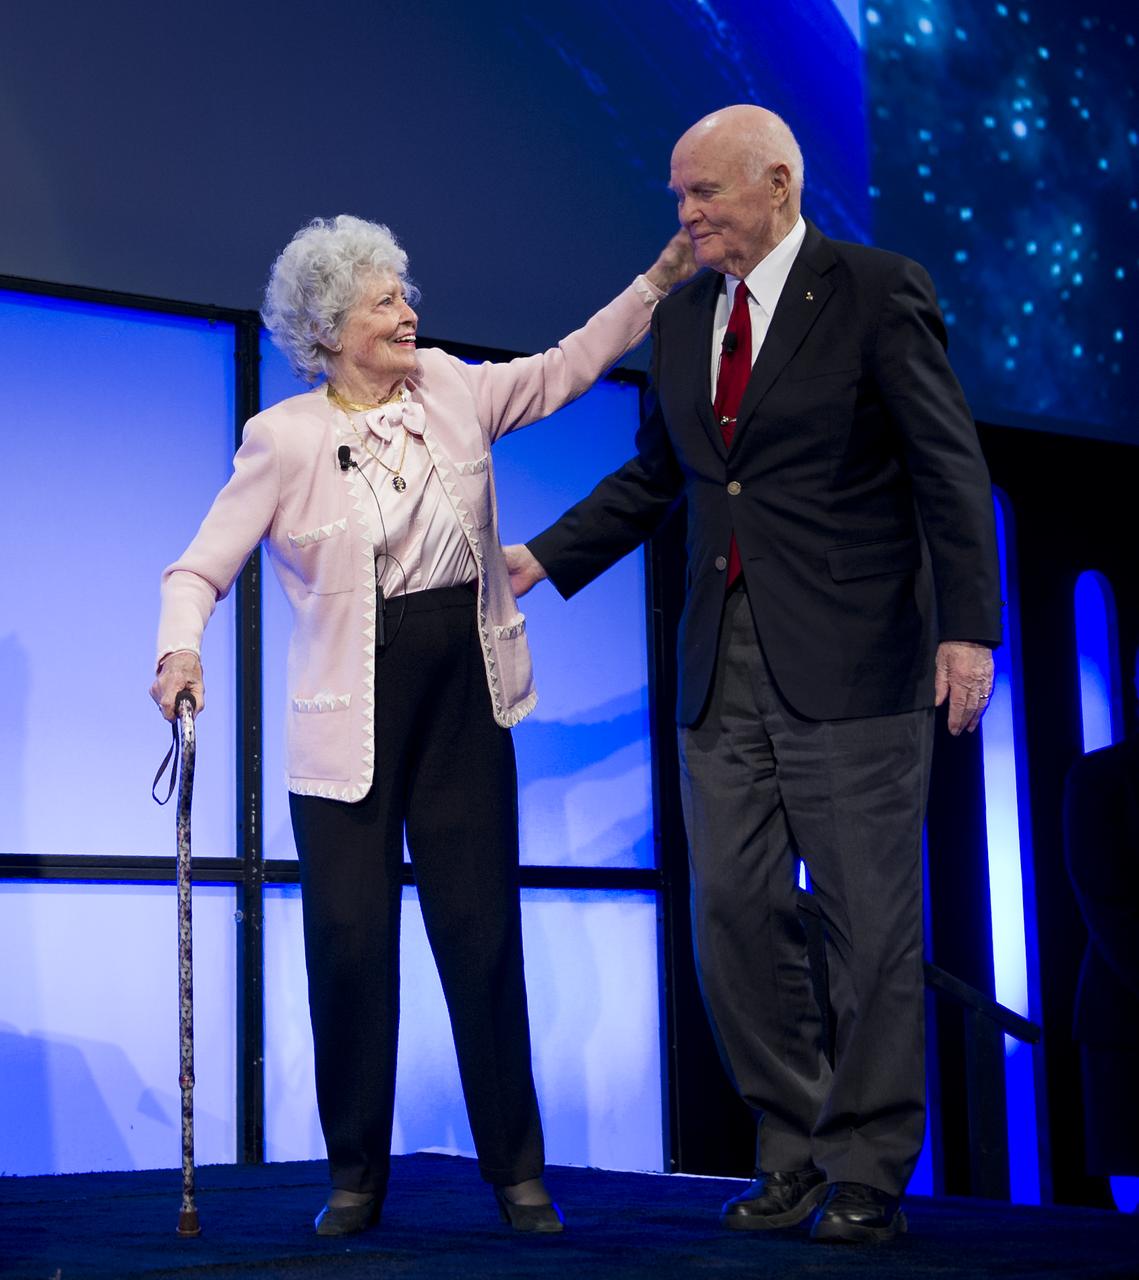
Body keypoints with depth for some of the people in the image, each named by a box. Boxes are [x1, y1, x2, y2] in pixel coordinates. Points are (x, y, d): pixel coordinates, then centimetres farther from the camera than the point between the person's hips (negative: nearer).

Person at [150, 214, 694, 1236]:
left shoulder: (450, 392, 4)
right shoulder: (284, 439, -6)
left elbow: (568, 367, 15)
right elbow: (201, 569, -3)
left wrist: (659, 281, 8)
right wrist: (181, 650, -23)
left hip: (462, 700, 3)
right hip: (351, 719, -2)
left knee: (483, 931, 3)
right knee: (350, 938, -1)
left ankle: (518, 1170, 14)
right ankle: (356, 1177, 16)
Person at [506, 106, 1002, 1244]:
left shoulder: (877, 293, -4)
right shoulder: (681, 315, 13)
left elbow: (950, 468, -7)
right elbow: (654, 476, 21)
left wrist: (967, 628, -14)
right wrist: (546, 557, 10)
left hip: (847, 660, -6)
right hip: (723, 664, 6)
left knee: (867, 918, 0)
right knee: (735, 911, 5)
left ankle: (867, 1171, 12)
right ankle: (792, 1150, 18)